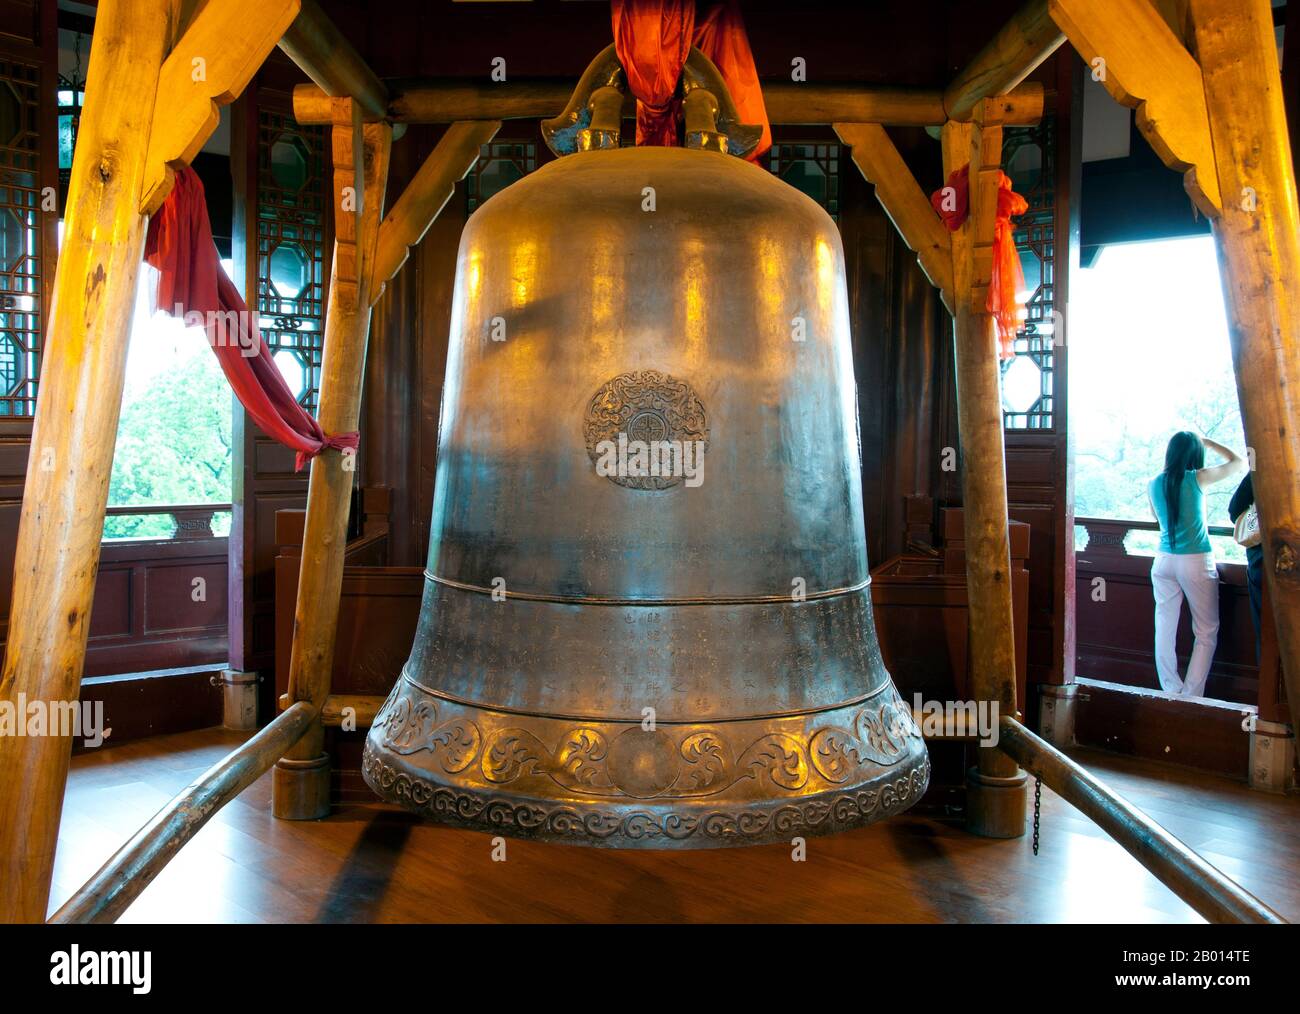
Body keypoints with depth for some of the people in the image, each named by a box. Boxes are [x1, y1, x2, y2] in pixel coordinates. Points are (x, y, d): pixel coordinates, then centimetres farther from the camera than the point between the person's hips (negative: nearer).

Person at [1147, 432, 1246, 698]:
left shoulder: (1154, 484, 2)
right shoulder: (1199, 478, -9)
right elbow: (1240, 463, 6)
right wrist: (1208, 443, 15)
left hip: (1164, 561, 4)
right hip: (1197, 561, -4)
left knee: (1165, 629, 8)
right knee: (1206, 632, 6)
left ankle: (1171, 691, 10)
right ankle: (1190, 697, 2)